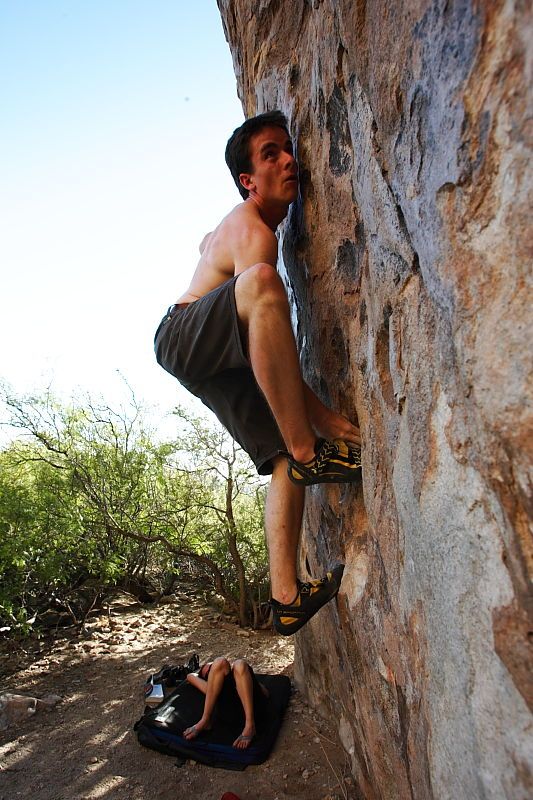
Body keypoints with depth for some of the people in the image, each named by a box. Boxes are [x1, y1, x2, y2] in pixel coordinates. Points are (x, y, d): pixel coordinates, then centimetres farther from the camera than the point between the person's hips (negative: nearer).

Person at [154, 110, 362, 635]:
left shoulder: (235, 225, 14)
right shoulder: (253, 231, -17)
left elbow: (206, 243, 36)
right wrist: (331, 422, -29)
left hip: (218, 364, 9)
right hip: (181, 337, -9)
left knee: (285, 460, -7)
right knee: (261, 283, -40)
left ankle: (286, 598, -6)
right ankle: (309, 452, -37)